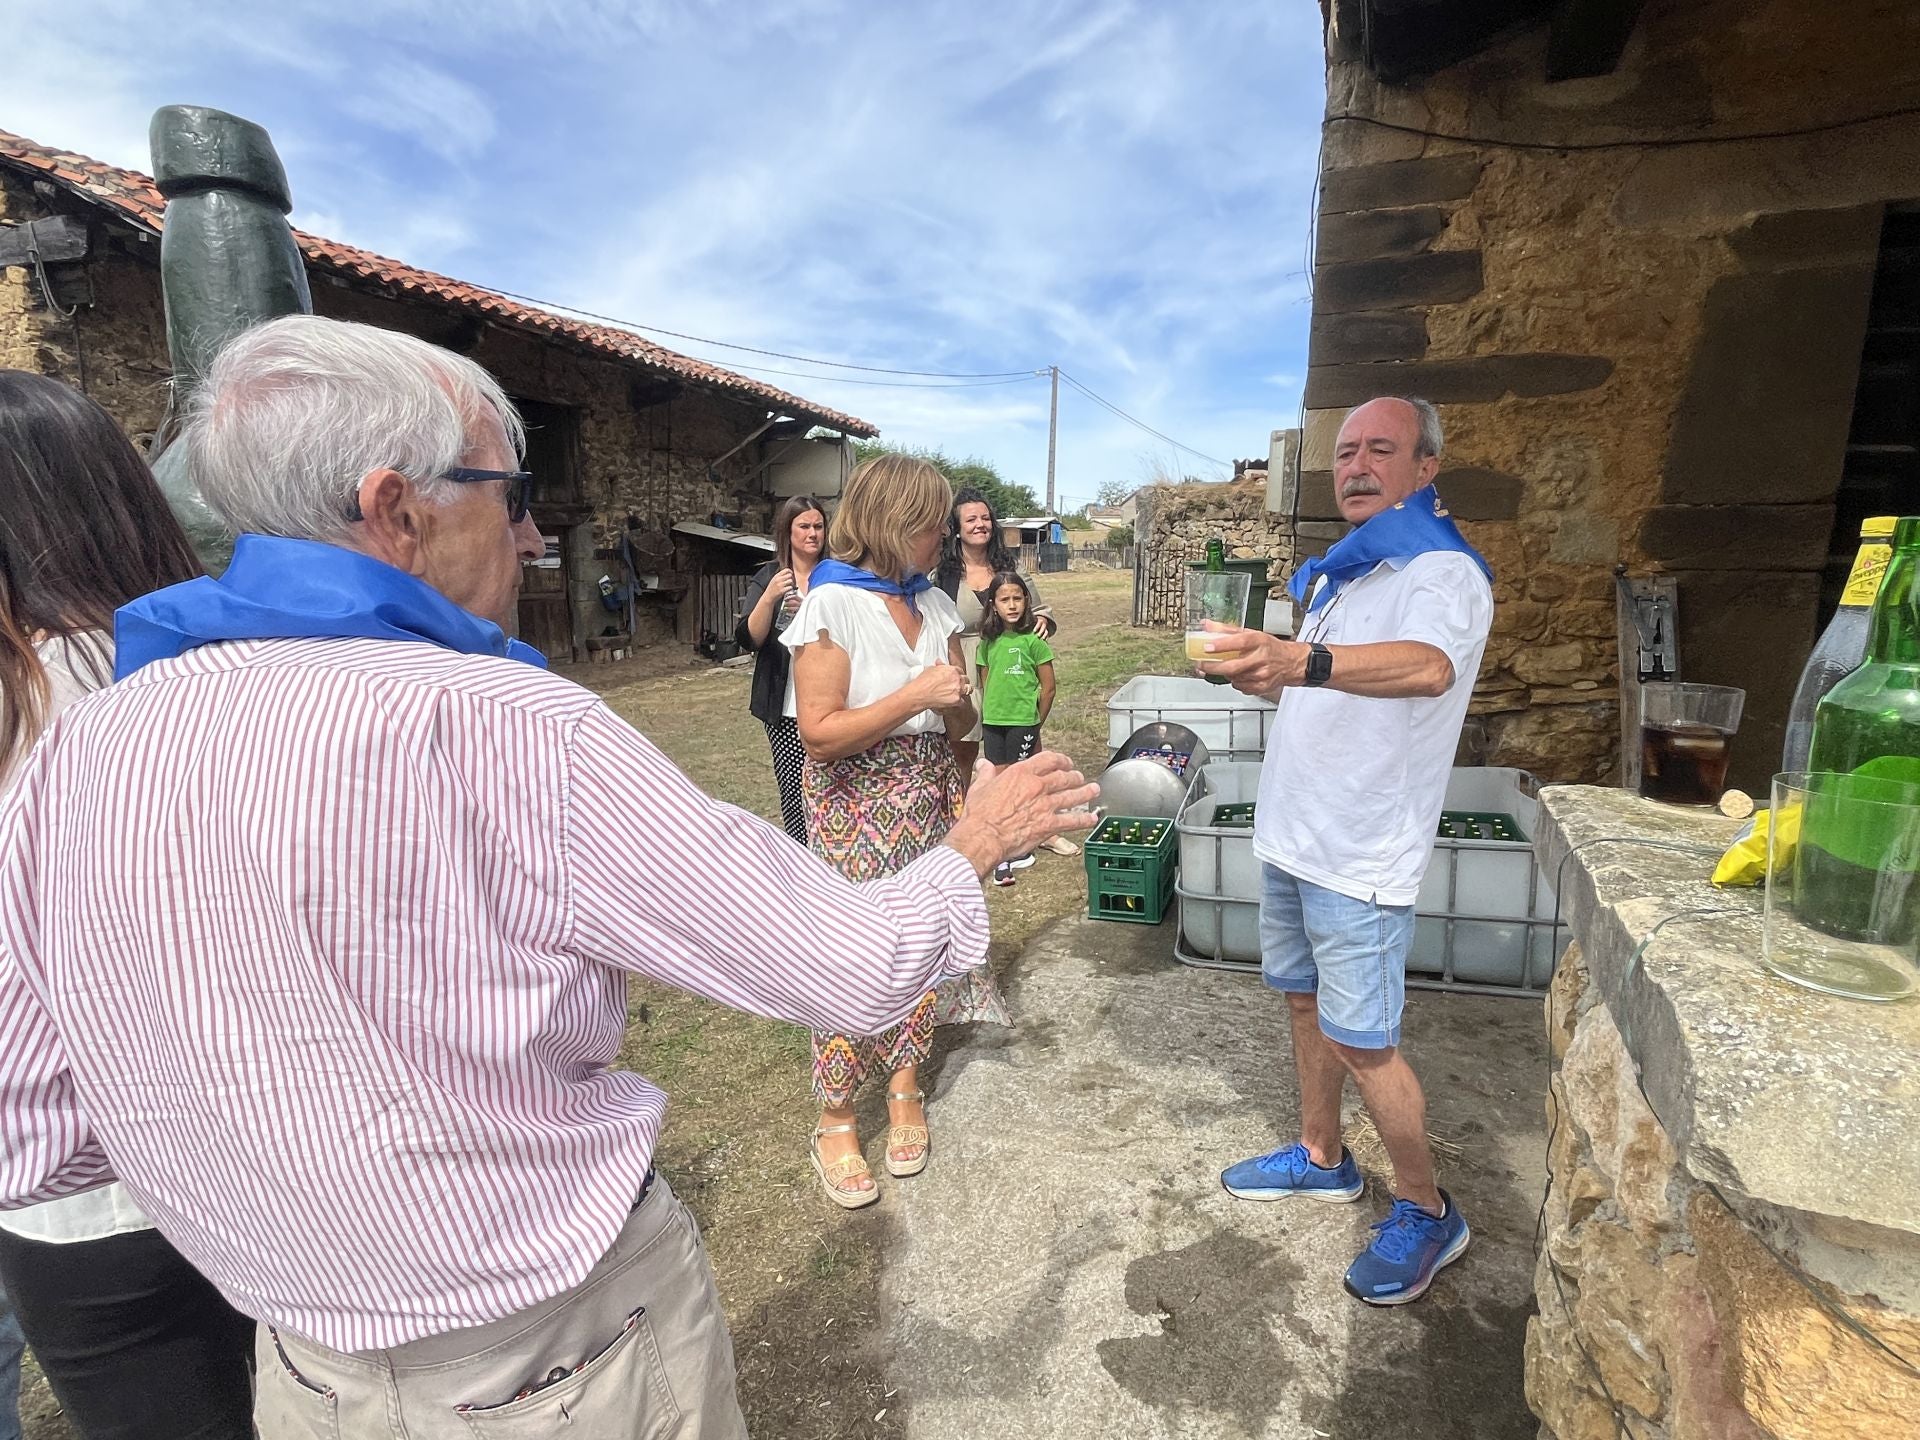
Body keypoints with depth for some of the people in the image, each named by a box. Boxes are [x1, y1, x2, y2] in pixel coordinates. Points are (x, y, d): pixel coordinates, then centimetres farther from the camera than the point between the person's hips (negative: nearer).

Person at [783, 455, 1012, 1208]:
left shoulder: (934, 603, 8)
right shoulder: (833, 603, -11)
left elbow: (959, 721, 13)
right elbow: (819, 733, -17)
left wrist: (956, 701, -10)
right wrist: (916, 696, -20)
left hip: (929, 800, 6)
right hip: (855, 807, -6)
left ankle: (905, 1089, 30)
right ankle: (834, 1122, 16)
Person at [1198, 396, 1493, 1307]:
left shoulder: (1444, 572, -15)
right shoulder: (1339, 574, 13)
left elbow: (1427, 667, -38)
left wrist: (1301, 659, -55)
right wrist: (1255, 671, 4)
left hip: (1361, 855, -8)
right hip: (1293, 832, 8)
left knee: (1359, 1042, 0)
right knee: (1306, 1002, 19)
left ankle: (1427, 1212, 22)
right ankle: (1320, 1158, 38)